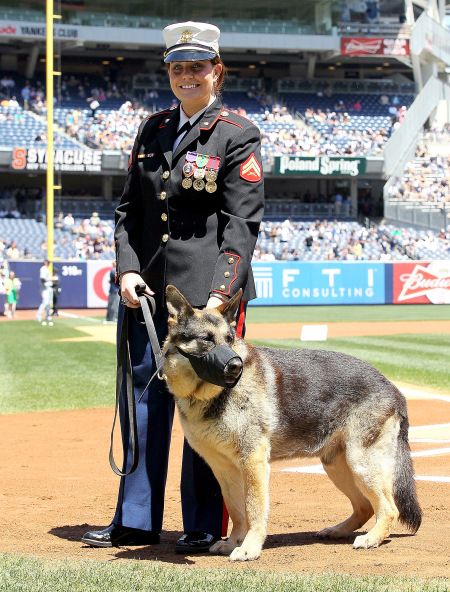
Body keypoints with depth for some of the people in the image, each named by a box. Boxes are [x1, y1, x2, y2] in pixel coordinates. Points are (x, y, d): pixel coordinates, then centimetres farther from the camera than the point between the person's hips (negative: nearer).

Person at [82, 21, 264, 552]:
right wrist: (126, 269, -2)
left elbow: (241, 225, -10)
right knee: (142, 400, 11)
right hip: (146, 289, 6)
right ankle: (136, 521, 21)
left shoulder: (238, 136, -4)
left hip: (207, 292, -6)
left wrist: (221, 296, -19)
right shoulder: (153, 129, 13)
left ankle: (204, 527, 11)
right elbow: (128, 208, 13)